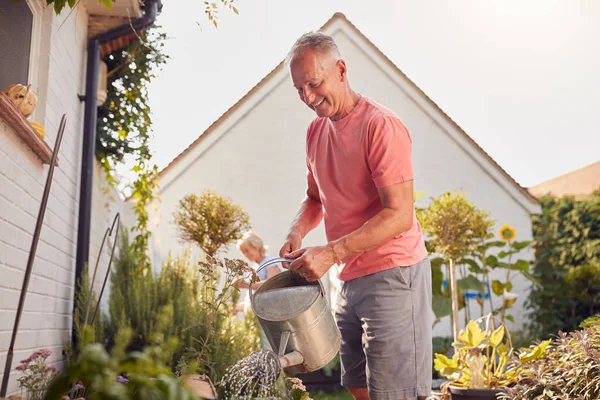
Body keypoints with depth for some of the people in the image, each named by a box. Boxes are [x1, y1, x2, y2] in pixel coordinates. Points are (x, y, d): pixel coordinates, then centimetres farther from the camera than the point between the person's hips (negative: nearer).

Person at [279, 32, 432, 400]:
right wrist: (298, 232, 0)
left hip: (391, 275, -8)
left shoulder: (381, 126, -16)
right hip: (350, 280, 8)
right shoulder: (316, 130, 10)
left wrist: (332, 252, -28)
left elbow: (400, 215, -22)